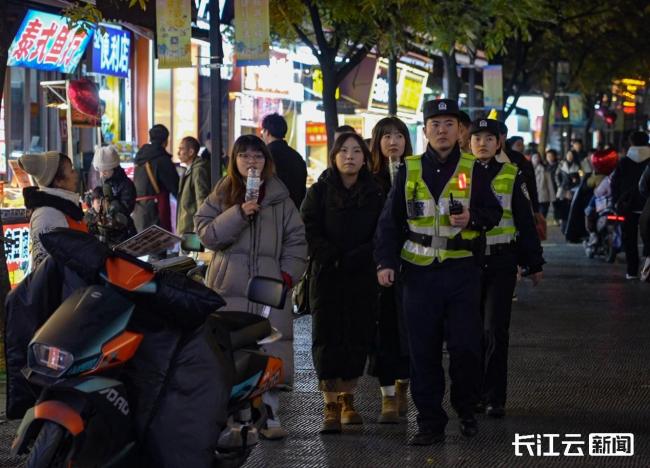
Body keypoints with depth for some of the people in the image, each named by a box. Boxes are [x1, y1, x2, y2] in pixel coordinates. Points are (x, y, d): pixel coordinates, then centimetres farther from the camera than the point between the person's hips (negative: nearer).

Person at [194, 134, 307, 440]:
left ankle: (267, 412, 2)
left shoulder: (280, 198, 11)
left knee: (271, 349, -6)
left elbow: (296, 239, 13)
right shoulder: (221, 195, 9)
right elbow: (206, 233, -3)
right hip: (229, 286, -1)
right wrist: (238, 214, -15)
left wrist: (289, 273, 0)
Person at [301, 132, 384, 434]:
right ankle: (331, 406, -2)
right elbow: (310, 233, -5)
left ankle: (347, 400, 18)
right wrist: (334, 259, -17)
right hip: (327, 276, -1)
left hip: (362, 277, 2)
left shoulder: (374, 194, 6)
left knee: (358, 337, 4)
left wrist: (354, 258, -14)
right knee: (327, 338, -4)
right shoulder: (319, 191, 3)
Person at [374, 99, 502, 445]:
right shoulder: (410, 171, 7)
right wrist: (385, 261, -2)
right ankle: (430, 422, 10)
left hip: (462, 270, -1)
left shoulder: (472, 170, 5)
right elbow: (390, 221, 9)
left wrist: (473, 218, -13)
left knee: (465, 345, -3)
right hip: (419, 271, 1)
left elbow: (494, 212, 8)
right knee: (423, 351, 2)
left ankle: (466, 410, 21)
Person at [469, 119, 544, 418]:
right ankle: (474, 393, 18)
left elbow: (526, 221, 7)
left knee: (495, 330, -7)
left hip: (501, 262, -2)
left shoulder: (511, 175, 3)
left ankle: (494, 398, 0)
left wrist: (534, 263, 7)